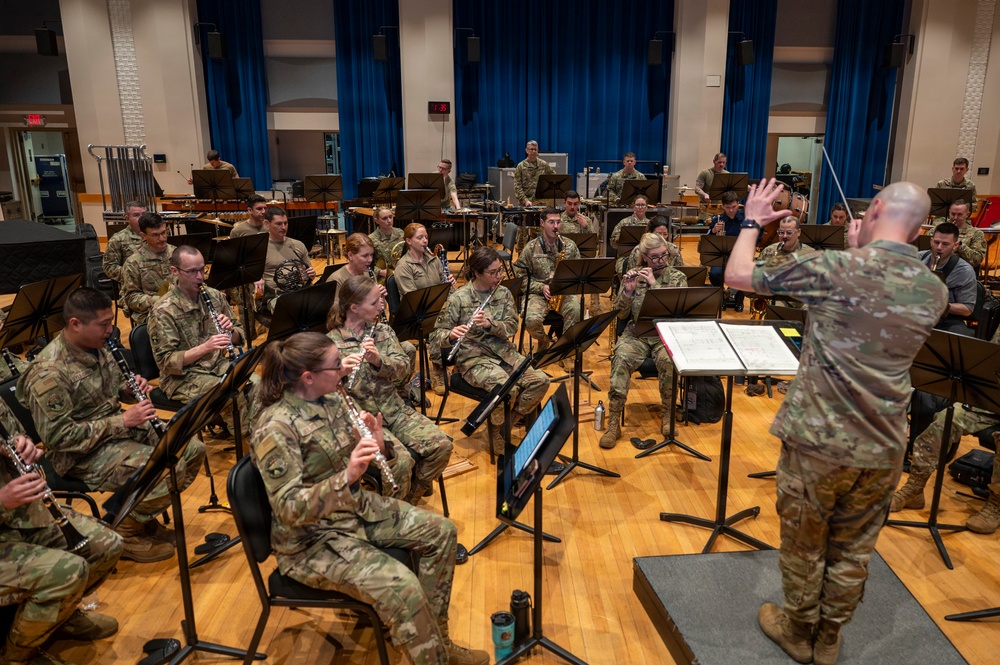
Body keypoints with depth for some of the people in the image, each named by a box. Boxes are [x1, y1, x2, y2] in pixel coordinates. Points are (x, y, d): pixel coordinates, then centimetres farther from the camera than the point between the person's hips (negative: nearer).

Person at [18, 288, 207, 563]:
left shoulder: (97, 346, 2)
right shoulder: (49, 373, -24)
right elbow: (58, 436, -24)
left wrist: (131, 388, -5)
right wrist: (122, 421, -24)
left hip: (120, 429, 8)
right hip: (84, 452, -8)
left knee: (193, 449, -3)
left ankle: (143, 512, 15)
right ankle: (124, 530, 0)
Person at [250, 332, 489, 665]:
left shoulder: (331, 401, -2)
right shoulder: (275, 429, -25)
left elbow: (352, 457, 7)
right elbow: (289, 510, -29)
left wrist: (377, 445, -16)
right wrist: (347, 476, -41)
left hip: (357, 508, 8)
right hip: (310, 539, -8)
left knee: (440, 531, 4)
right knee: (402, 586, -26)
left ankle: (437, 637, 16)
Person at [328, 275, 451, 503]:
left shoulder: (384, 331, 8)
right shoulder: (331, 342, -5)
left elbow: (404, 368, -2)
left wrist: (378, 361, -22)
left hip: (394, 409, 5)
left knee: (441, 446, -15)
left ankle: (409, 499, 9)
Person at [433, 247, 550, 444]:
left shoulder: (503, 293, 5)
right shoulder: (458, 298, -10)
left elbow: (512, 326, -3)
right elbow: (436, 334, -8)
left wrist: (489, 323, -23)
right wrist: (451, 335, -32)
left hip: (505, 353, 5)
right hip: (473, 358, -5)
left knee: (540, 381, -17)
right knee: (508, 389, -31)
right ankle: (497, 429, -1)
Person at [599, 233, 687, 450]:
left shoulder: (677, 277, 4)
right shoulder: (633, 276, 6)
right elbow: (621, 314, 3)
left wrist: (654, 284, -17)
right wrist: (628, 291, -15)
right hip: (636, 334, 1)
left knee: (669, 361, -34)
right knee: (621, 359, -31)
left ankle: (667, 414, -12)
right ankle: (614, 423, -28)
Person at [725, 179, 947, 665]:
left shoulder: (833, 267, -17)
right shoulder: (935, 292, 2)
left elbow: (737, 274, -10)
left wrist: (752, 221, 6)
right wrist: (862, 251, 17)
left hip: (818, 439, -4)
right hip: (883, 447, 5)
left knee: (803, 544, 16)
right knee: (852, 550, 21)